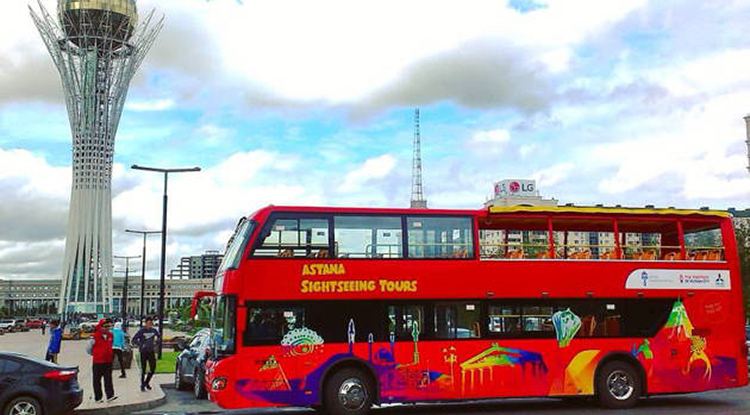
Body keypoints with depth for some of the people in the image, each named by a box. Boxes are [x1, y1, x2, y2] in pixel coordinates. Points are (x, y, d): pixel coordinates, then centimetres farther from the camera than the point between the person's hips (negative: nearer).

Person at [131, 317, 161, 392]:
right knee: (143, 369, 2)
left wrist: (156, 343, 6)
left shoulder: (154, 330, 4)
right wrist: (141, 345, -14)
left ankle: (146, 382, 23)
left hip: (151, 352, 4)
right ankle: (142, 386, 13)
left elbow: (159, 337, 20)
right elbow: (134, 340, -9)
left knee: (153, 369, 2)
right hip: (143, 352, -4)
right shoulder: (141, 330, -8)